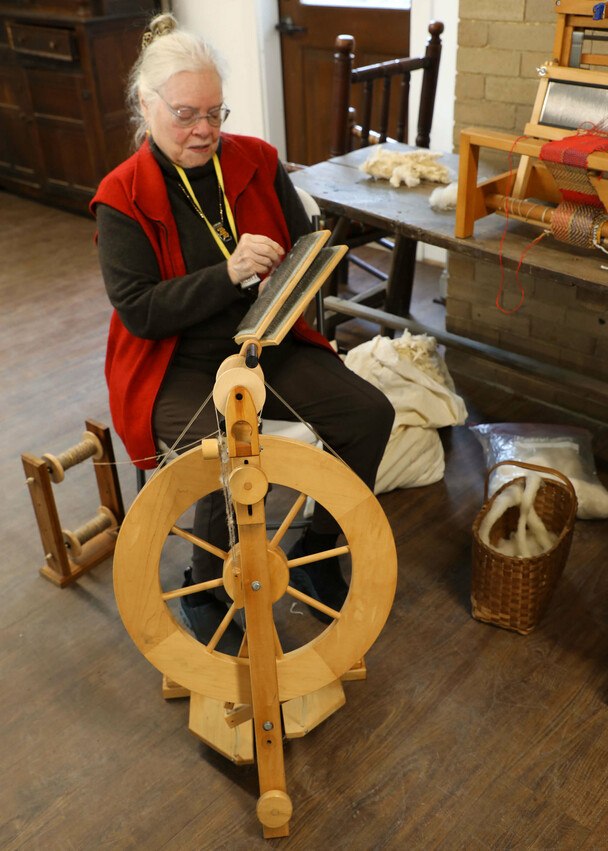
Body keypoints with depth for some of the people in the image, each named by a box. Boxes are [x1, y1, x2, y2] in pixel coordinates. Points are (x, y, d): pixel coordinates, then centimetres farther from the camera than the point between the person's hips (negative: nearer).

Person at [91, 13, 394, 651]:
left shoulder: (257, 161, 4)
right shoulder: (122, 197, -9)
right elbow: (138, 311, -16)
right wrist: (229, 274, -27)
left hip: (270, 345, 5)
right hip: (180, 369, -4)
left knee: (370, 412, -12)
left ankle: (313, 555, 7)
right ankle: (204, 592, 3)